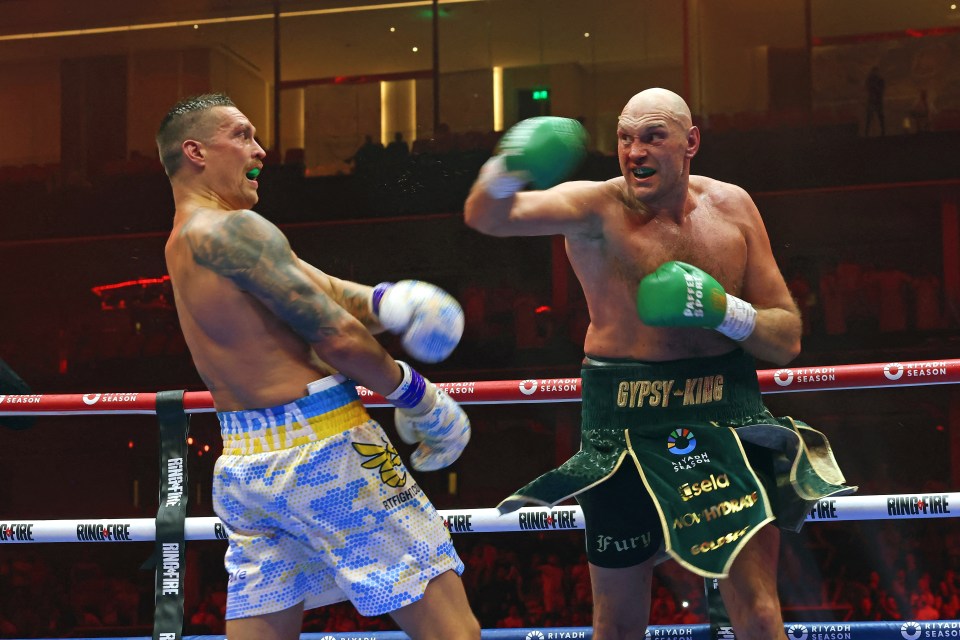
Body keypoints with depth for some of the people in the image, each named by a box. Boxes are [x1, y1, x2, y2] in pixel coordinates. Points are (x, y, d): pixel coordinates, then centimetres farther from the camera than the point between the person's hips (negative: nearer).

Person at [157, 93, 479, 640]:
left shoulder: (184, 241, 18)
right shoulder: (231, 229, -12)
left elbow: (315, 286, 9)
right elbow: (338, 339, -14)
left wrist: (380, 301, -11)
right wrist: (416, 395, 0)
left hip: (242, 465, 10)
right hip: (321, 448, -10)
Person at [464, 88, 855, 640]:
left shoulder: (731, 207, 2)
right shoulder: (596, 208, -9)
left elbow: (788, 338, 5)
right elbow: (488, 217, -27)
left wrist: (726, 311, -15)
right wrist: (507, 172, -50)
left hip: (725, 419, 2)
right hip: (625, 426, -2)